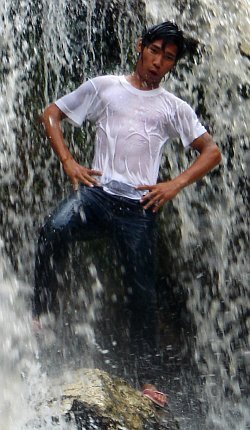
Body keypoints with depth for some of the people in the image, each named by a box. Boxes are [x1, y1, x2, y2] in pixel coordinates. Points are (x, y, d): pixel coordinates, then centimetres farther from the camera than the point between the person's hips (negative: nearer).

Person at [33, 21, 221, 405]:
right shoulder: (103, 87, 14)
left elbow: (211, 151, 14)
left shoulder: (173, 107, 16)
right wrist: (68, 163, 2)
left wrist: (176, 185, -1)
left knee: (142, 291, 1)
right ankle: (39, 318, -21)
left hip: (139, 205, 1)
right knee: (54, 231, -32)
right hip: (97, 190, -1)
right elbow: (51, 114, 16)